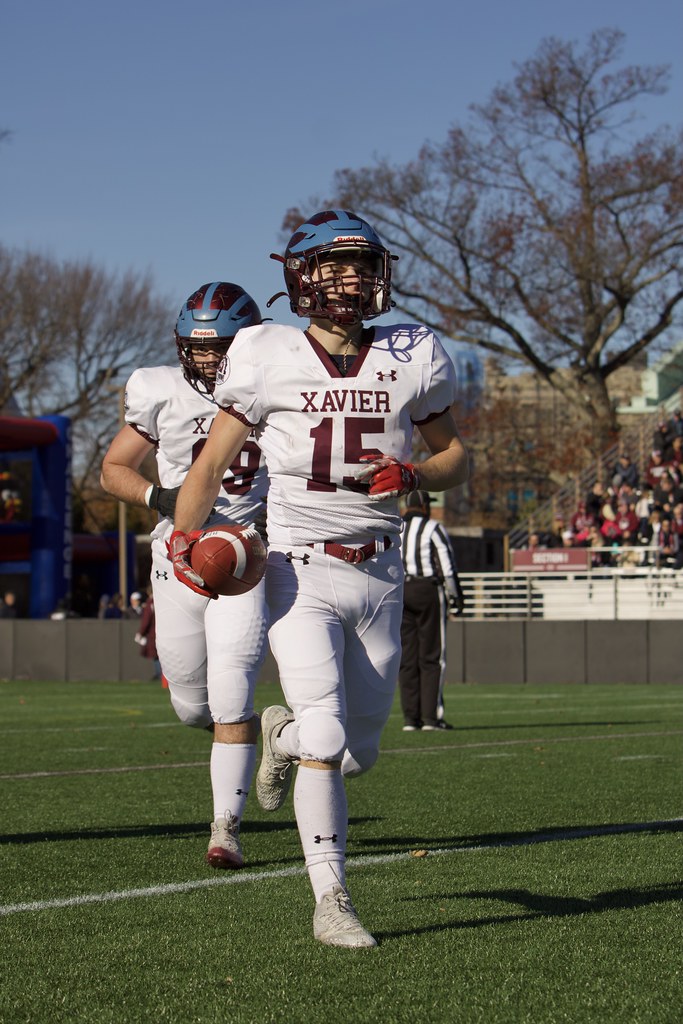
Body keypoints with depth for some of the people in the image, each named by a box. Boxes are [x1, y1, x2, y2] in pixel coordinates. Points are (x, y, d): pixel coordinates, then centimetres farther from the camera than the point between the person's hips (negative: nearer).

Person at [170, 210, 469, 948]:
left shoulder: (411, 360, 1)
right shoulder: (268, 361, -6)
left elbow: (454, 457, 12)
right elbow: (213, 461, 1)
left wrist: (412, 475, -10)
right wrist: (182, 537, -16)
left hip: (378, 575, 4)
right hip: (301, 572, -3)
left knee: (358, 753, 11)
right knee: (326, 739, -18)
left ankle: (285, 734, 46)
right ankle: (330, 902, -9)